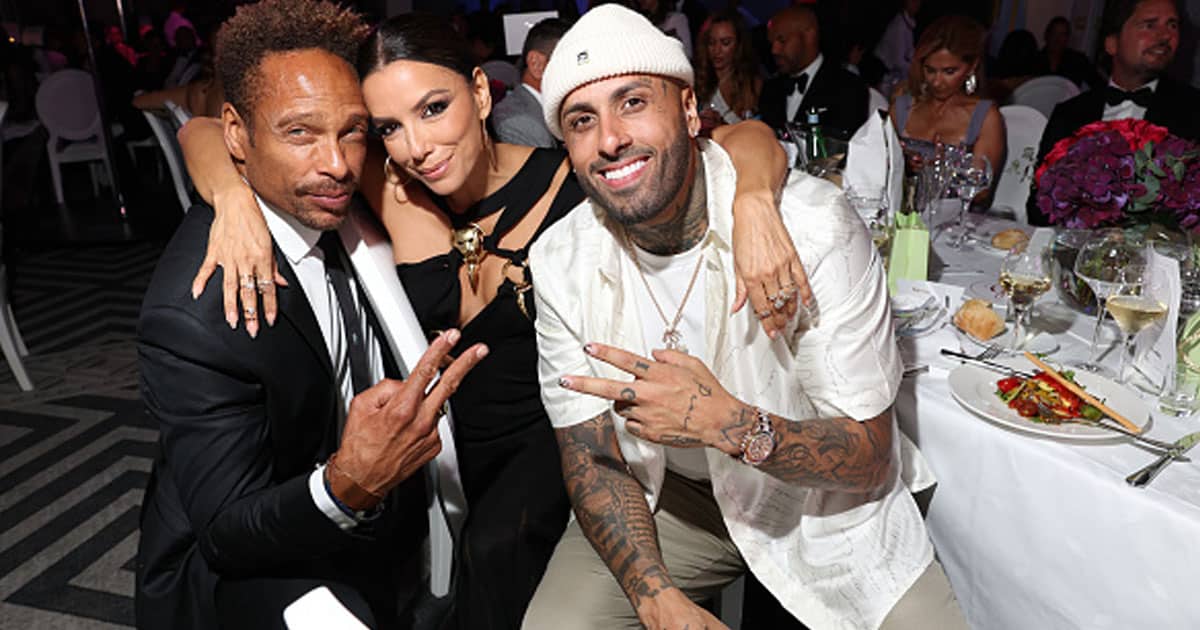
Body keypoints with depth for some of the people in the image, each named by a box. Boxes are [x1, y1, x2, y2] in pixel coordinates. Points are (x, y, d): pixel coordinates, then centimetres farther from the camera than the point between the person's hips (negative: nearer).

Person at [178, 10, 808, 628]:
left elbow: (746, 137, -19)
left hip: (550, 429, -3)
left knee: (495, 548, -24)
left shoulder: (571, 183, -20)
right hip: (443, 434, 3)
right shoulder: (386, 190, -14)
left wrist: (754, 201, -41)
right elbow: (202, 133, -10)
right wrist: (235, 197, -32)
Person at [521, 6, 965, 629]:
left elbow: (869, 457, -18)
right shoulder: (560, 262, -12)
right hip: (660, 494, 2)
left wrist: (730, 424, -37)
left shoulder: (815, 224, -23)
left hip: (818, 495, -1)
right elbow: (590, 455, -7)